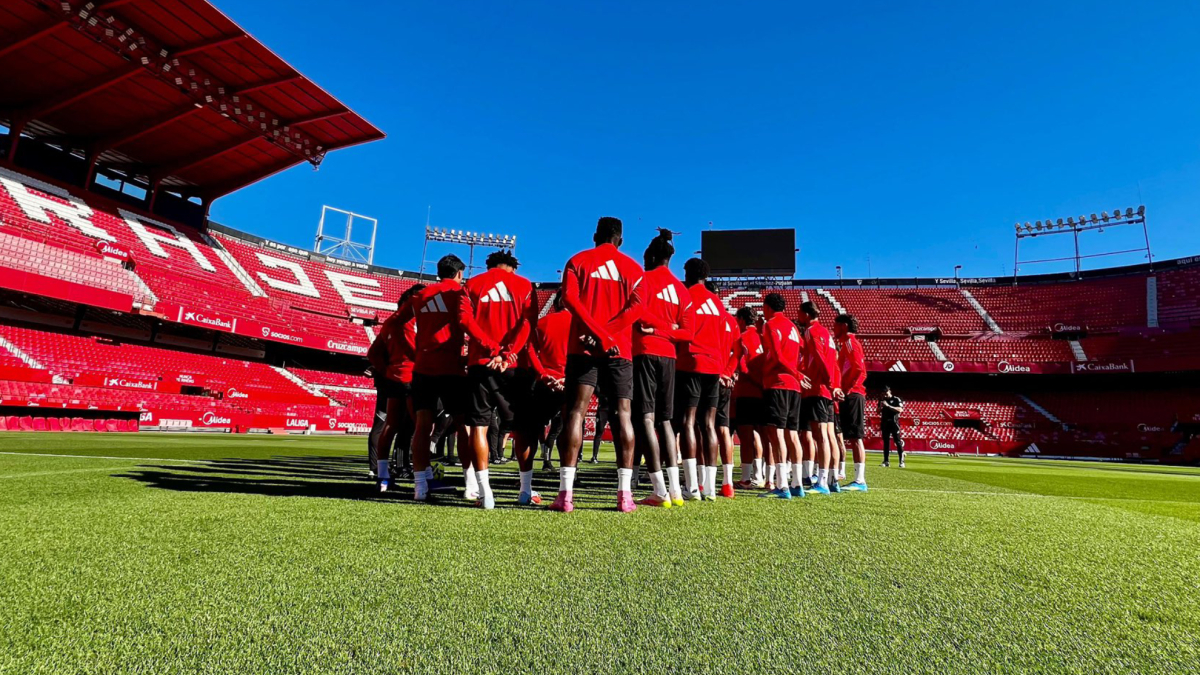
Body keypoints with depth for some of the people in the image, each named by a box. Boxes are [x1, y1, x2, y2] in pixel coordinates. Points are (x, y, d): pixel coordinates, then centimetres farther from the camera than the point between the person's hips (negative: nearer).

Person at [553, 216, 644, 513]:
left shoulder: (577, 261, 11)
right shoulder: (632, 267, 14)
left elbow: (570, 298, -6)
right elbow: (636, 305, -3)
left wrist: (597, 333, -13)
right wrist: (607, 333, -10)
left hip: (583, 347, 0)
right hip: (620, 350, 1)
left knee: (575, 411, -2)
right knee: (623, 413, 3)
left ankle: (566, 493, -8)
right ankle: (625, 494, -1)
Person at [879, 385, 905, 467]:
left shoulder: (896, 399, -1)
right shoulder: (882, 400, 13)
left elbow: (900, 409, -15)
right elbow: (878, 412, 15)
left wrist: (888, 406, -21)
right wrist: (881, 406, -6)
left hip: (894, 422, -4)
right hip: (884, 423, 5)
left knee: (898, 441, -6)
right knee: (886, 442, 6)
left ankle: (901, 461, -5)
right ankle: (886, 461, 9)